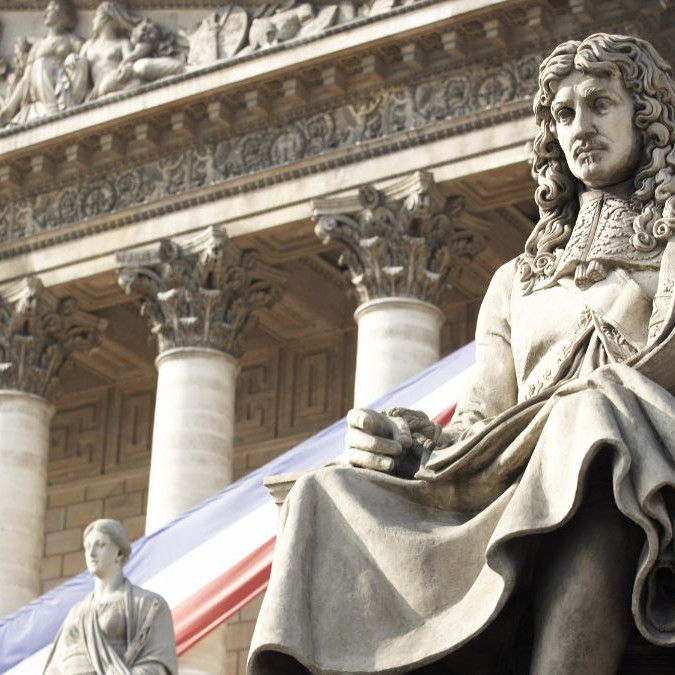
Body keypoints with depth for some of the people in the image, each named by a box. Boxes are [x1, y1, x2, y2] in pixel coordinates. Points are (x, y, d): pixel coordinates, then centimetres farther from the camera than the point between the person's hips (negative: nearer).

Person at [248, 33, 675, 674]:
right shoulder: (518, 281, 31)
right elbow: (479, 425, 18)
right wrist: (405, 446, -2)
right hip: (515, 496, 4)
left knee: (594, 409, -37)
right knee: (326, 496, -19)